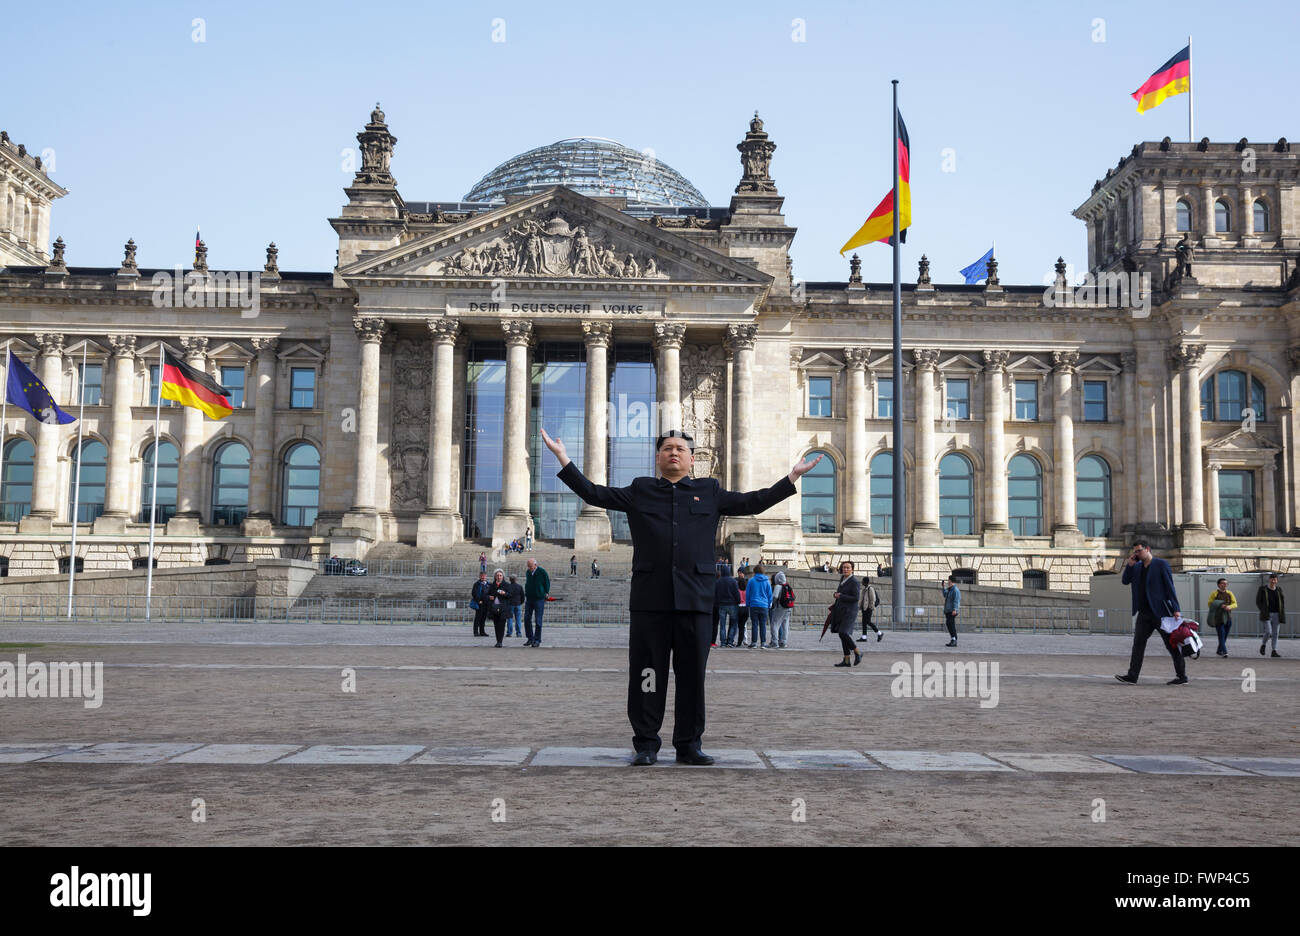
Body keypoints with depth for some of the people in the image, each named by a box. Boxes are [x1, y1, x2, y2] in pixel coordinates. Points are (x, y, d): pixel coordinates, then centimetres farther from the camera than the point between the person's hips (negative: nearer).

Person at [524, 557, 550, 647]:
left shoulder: (542, 572, -9)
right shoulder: (528, 572, 8)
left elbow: (547, 584, -3)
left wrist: (546, 594, -5)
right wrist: (526, 594, 13)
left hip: (539, 599, -5)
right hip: (529, 599, 5)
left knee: (538, 621, -1)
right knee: (527, 619, 3)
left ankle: (537, 640, 7)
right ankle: (530, 638, 14)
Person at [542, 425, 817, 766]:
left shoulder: (709, 492, 17)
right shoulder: (640, 491, 15)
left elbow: (752, 502, 19)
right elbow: (594, 494, 14)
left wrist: (791, 478, 15)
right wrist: (564, 460, 9)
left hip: (694, 598, 1)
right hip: (649, 599, -1)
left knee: (692, 675, 4)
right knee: (647, 674, 0)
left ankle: (688, 745, 14)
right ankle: (646, 745, 10)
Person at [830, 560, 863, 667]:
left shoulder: (854, 581, -12)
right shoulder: (842, 578, 12)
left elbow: (856, 598, -18)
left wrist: (840, 596, -15)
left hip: (849, 611, -8)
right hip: (841, 610, 8)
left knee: (843, 633, -18)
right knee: (843, 634, 5)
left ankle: (857, 652, 0)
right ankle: (846, 660, 7)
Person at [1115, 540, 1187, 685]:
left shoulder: (1161, 564, -6)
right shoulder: (1137, 567, 12)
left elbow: (1170, 588, -9)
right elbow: (1125, 581, 10)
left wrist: (1176, 609, -14)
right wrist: (1130, 564, -1)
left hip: (1160, 612, -6)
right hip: (1144, 613, 6)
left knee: (1171, 644, 2)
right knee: (1138, 643, 2)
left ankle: (1182, 675, 11)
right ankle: (1132, 675, 3)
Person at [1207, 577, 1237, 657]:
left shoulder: (1229, 594, 12)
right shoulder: (1214, 593, 2)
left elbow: (1235, 604, 3)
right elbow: (1210, 604, 0)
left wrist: (1229, 606, -19)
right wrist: (1220, 606, -14)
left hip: (1228, 618, 4)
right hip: (1218, 619, -4)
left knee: (1225, 636, 8)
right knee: (1221, 635, -14)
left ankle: (1219, 650, 23)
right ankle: (1224, 651, -20)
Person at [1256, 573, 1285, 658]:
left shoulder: (1278, 590, 8)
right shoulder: (1262, 589, -2)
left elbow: (1283, 602, 14)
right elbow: (1258, 602, -2)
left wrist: (1282, 613, 1)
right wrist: (1263, 612, -11)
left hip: (1276, 615, 4)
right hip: (1267, 615, -3)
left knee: (1275, 633, 0)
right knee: (1268, 632, -15)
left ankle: (1274, 651, 3)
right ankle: (1263, 645, 11)